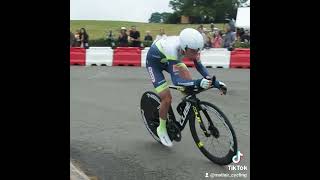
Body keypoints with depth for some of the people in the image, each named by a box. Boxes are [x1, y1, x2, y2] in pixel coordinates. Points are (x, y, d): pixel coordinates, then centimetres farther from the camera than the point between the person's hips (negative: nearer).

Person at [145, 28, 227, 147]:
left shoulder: (192, 46, -26)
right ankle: (162, 129, 10)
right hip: (154, 62, -6)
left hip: (166, 60, 6)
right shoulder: (173, 50, -43)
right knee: (167, 99, -13)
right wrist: (198, 82, -61)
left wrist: (215, 82, -26)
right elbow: (176, 80, -47)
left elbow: (199, 66, -14)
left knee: (188, 79, -19)